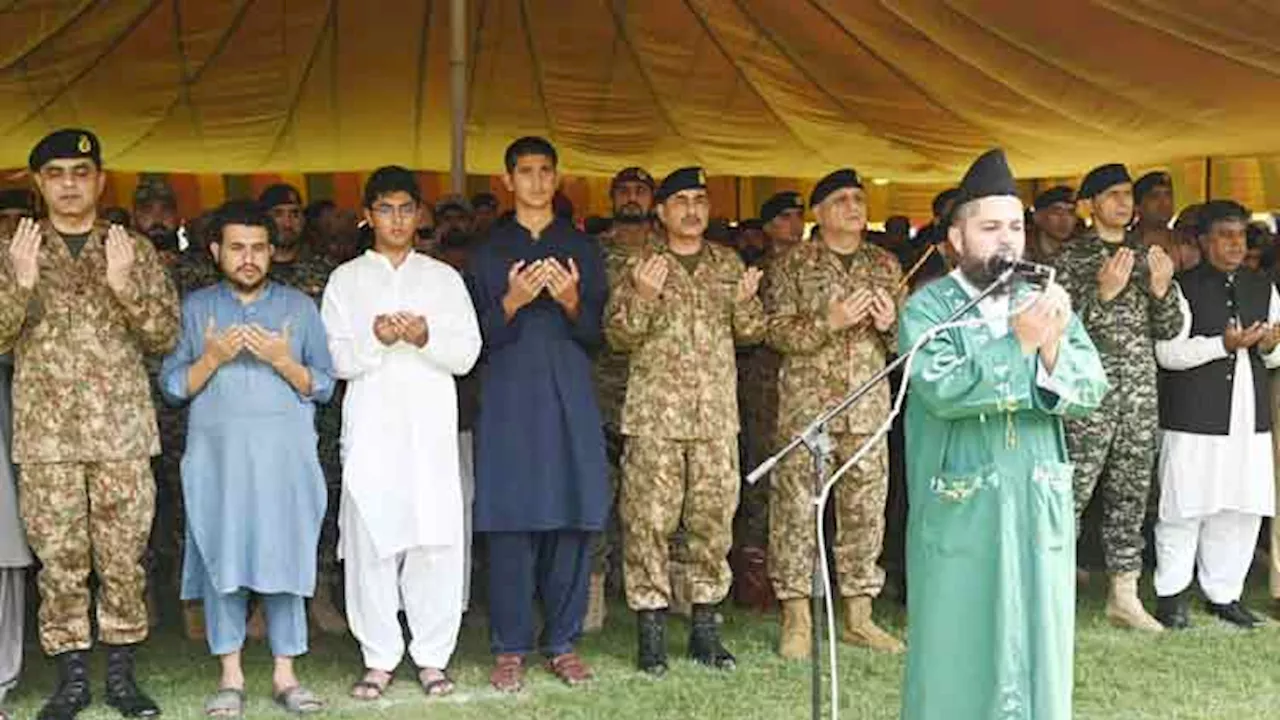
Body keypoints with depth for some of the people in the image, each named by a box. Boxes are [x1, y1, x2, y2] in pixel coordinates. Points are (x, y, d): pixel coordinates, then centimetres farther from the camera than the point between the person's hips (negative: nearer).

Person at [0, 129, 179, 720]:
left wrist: (125, 285, -13)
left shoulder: (133, 249, 8)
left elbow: (165, 337, 4)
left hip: (122, 428, 0)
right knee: (58, 558, 3)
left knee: (124, 555, 2)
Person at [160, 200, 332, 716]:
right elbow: (172, 386, 6)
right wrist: (214, 357, -10)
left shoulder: (299, 306, 11)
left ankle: (285, 675, 6)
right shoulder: (195, 307, 11)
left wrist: (282, 361, -10)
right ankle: (230, 677, 9)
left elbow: (323, 386, 6)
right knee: (222, 558, -1)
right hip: (218, 454, 0)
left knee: (284, 558, -2)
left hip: (285, 453, 0)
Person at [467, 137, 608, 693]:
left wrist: (572, 302, -11)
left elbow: (597, 334, 9)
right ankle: (510, 649, 6)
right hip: (509, 399, -1)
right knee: (510, 523, -3)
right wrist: (512, 302, -14)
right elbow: (477, 337, 4)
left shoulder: (581, 249, 13)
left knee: (572, 520, 0)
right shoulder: (489, 252, 10)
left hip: (570, 398, 1)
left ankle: (562, 643, 11)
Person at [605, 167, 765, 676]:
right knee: (649, 520, -4)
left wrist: (745, 302, -8)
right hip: (655, 413, -3)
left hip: (717, 414, 3)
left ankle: (705, 628, 16)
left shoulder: (728, 264, 13)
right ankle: (651, 628, 5)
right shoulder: (640, 266, 5)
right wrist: (642, 296, -17)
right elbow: (617, 337, 0)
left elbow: (752, 333, 13)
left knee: (715, 518, 5)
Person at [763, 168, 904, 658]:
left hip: (869, 404, 4)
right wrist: (831, 322, -17)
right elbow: (777, 331, -5)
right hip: (806, 403, -3)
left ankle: (859, 616, 17)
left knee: (865, 508, 6)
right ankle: (796, 618, 6)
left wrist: (890, 324, -6)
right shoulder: (793, 265, 2)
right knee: (796, 507, -4)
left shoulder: (886, 265, 13)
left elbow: (908, 338, 17)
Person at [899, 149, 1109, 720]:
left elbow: (1091, 389, -1)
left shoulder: (1045, 303, 9)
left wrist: (1052, 349, -19)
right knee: (957, 647, 4)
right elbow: (942, 389, -21)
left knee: (1037, 645, 12)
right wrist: (1019, 343, -21)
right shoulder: (927, 308, -5)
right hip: (959, 515, -4)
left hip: (1040, 510, 4)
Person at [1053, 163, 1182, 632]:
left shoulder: (1145, 255, 14)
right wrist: (1104, 292, -22)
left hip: (1140, 396, 5)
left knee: (1131, 496, 10)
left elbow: (1169, 330, 12)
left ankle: (1124, 595, 18)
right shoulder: (1073, 258, -1)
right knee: (1071, 496, -7)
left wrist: (1162, 288, -6)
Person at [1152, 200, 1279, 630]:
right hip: (1193, 418, -5)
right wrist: (1224, 344, -20)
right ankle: (1171, 594, 12)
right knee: (1184, 507, -1)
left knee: (1241, 508, 7)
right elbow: (1167, 352, -11)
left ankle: (1223, 594, 21)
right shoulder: (1183, 287, -2)